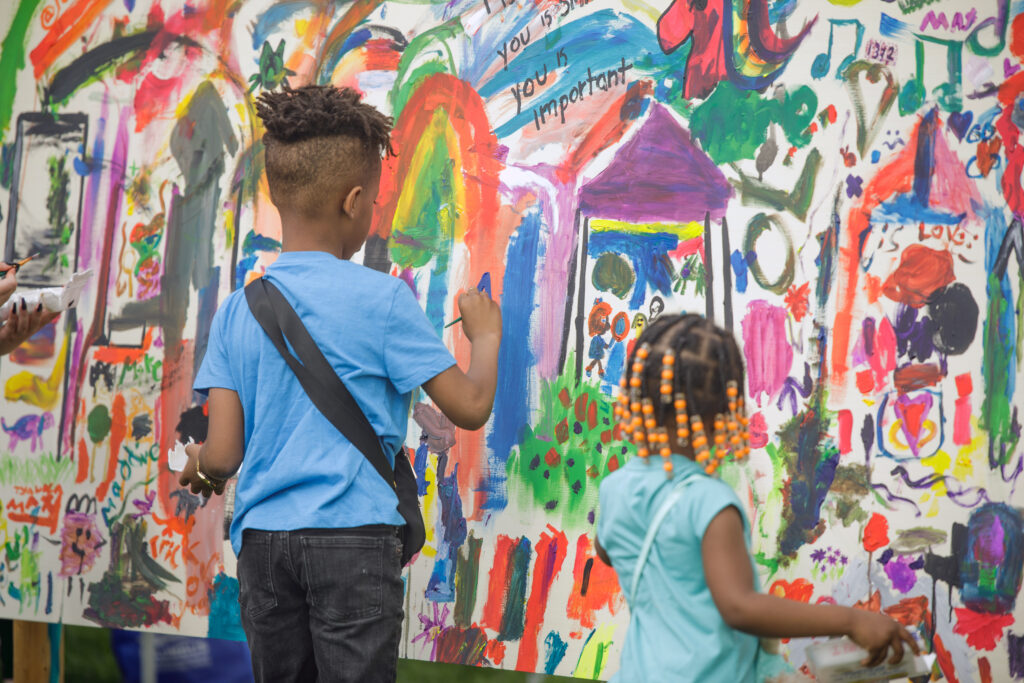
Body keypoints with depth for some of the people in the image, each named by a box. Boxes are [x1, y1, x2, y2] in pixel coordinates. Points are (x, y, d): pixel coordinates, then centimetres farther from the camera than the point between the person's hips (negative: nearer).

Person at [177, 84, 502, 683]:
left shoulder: (238, 308, 5)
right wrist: (486, 337, 16)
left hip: (261, 538, 4)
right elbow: (471, 408, -3)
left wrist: (197, 467, 24)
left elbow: (221, 457, 0)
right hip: (352, 535, -4)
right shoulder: (381, 298, -6)